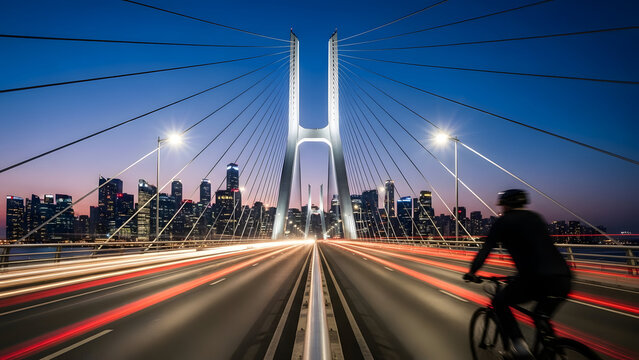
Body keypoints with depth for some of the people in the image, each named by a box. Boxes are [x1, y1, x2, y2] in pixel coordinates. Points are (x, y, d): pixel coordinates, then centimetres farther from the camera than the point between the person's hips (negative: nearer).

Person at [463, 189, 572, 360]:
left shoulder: (504, 221, 6)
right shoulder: (536, 218, 24)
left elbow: (485, 249, 5)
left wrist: (472, 272, 16)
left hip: (536, 279, -7)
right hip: (563, 281, 7)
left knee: (499, 302, 17)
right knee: (541, 318, 31)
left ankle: (519, 346, 4)